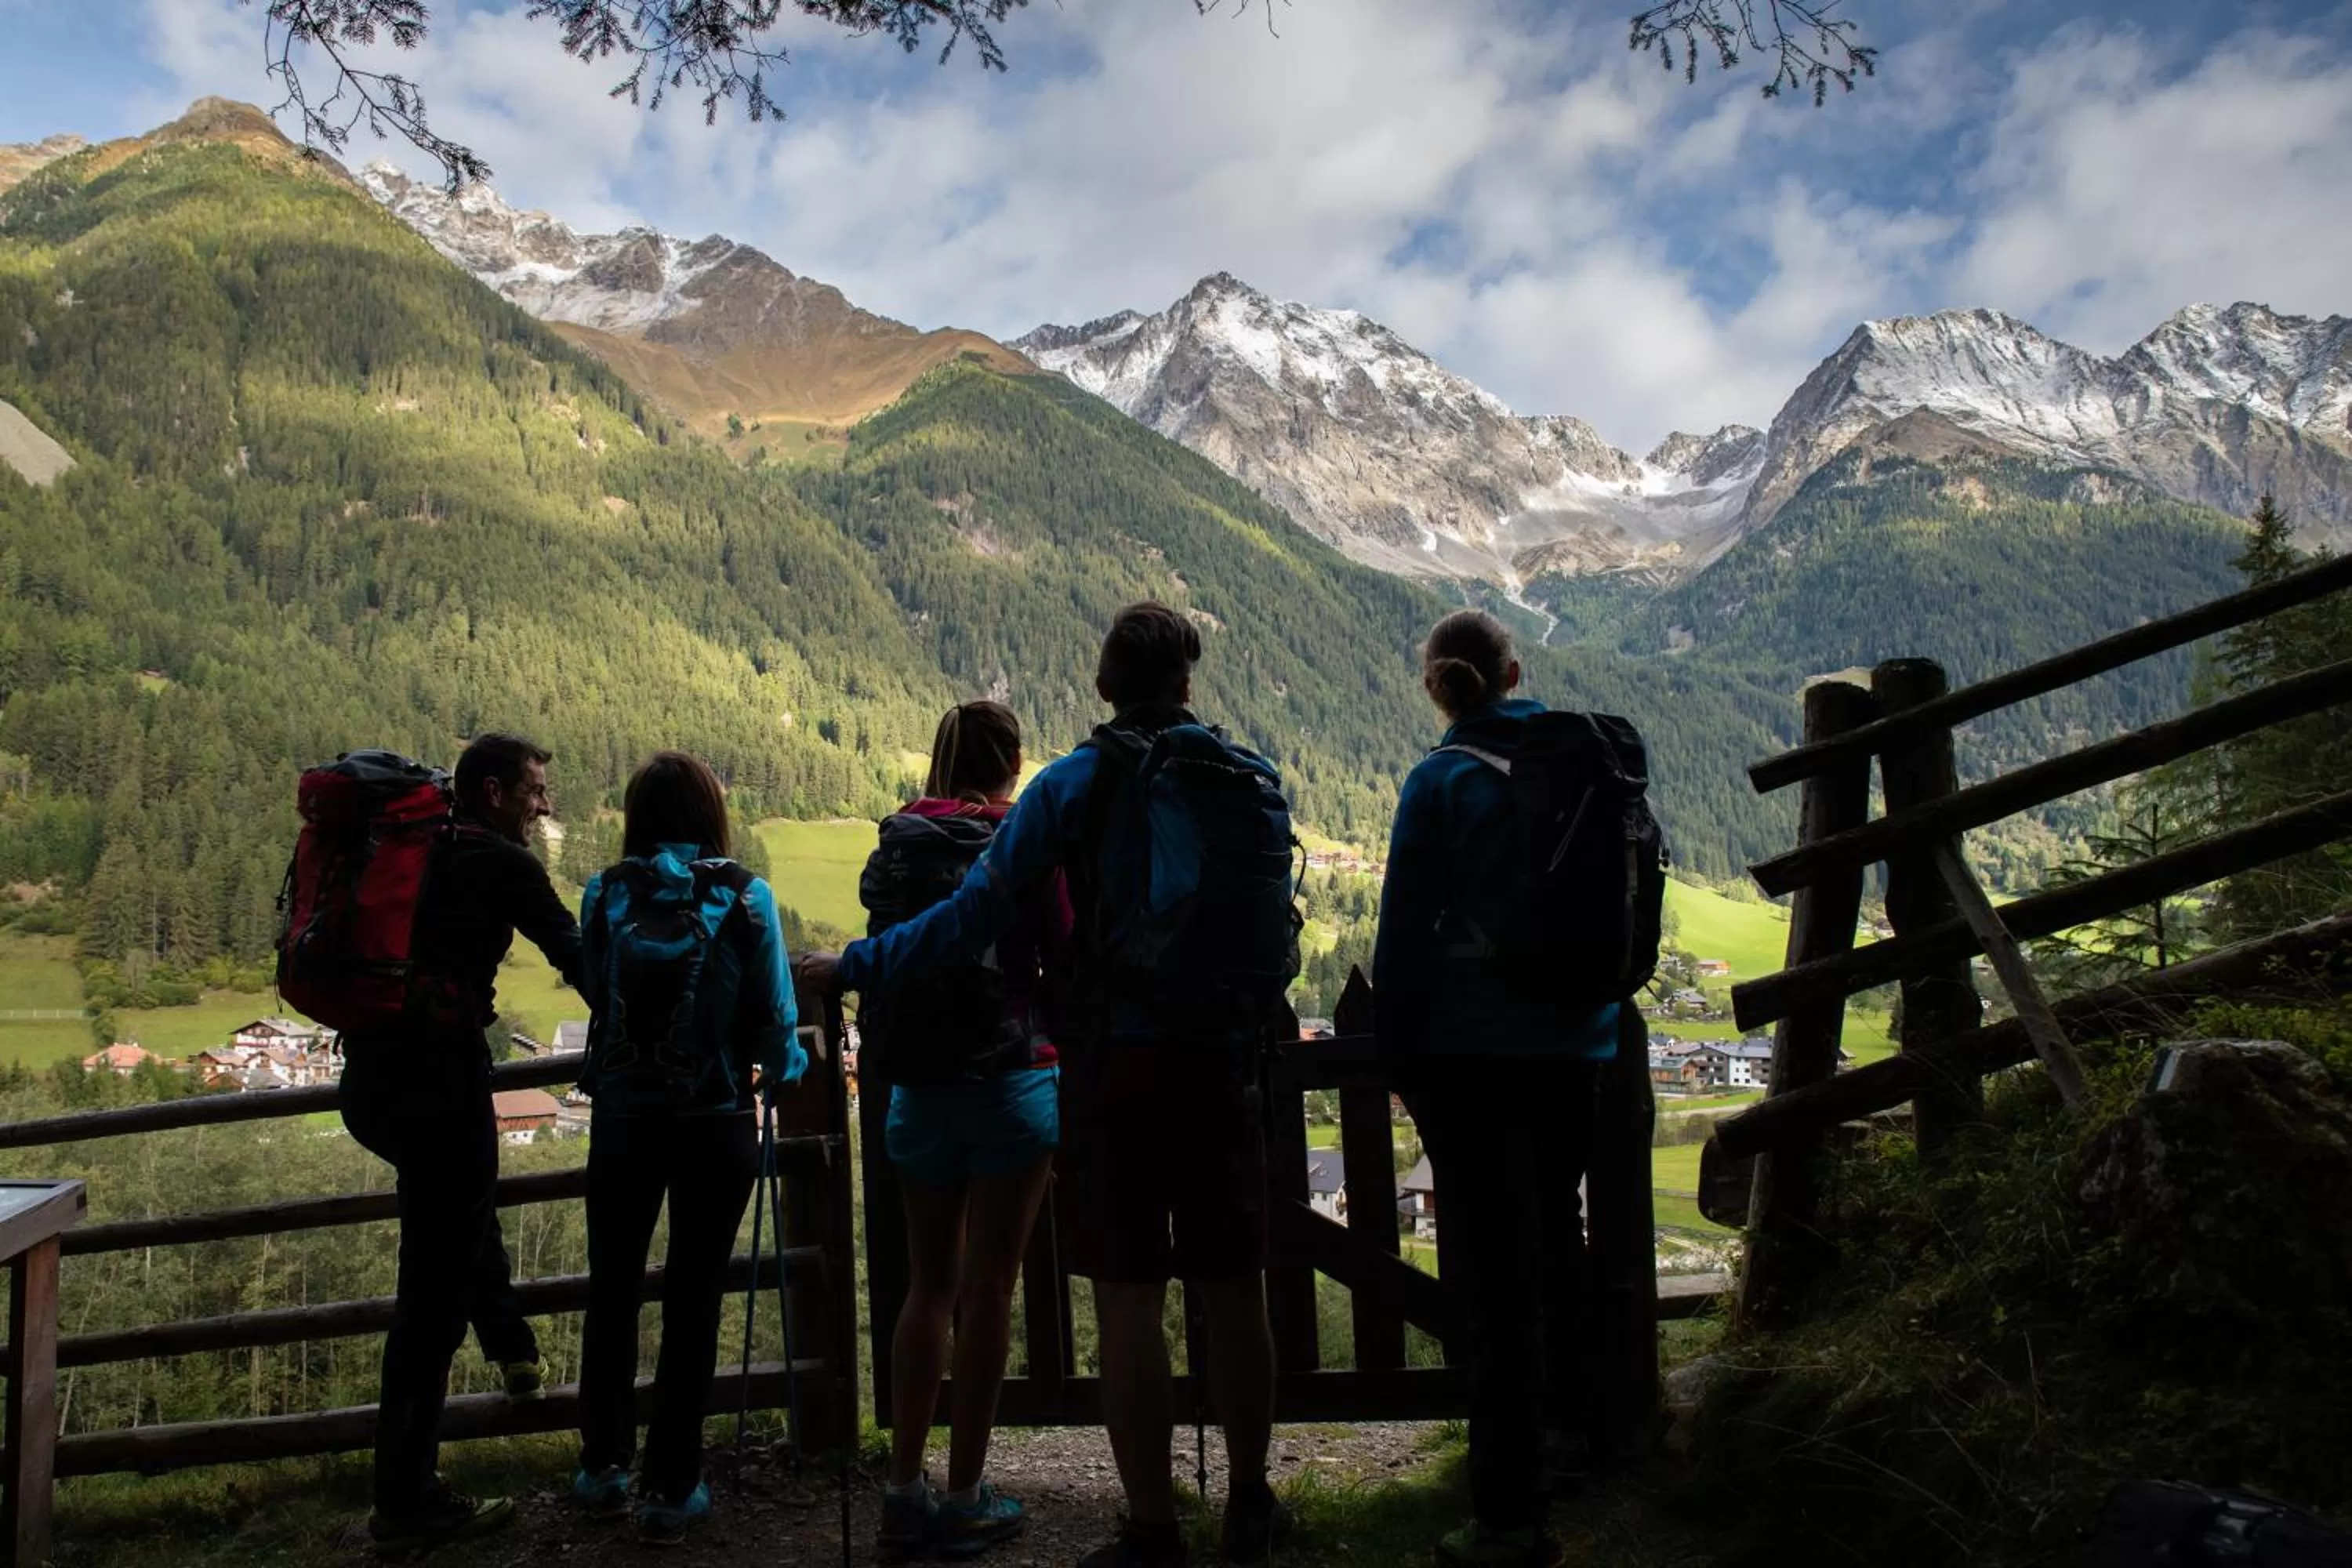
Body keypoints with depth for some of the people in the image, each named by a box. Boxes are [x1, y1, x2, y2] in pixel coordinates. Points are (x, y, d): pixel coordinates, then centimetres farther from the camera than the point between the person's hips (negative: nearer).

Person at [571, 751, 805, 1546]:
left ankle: (604, 1467, 32)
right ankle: (670, 1490, 17)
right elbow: (774, 1022, -7)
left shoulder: (605, 894, -5)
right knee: (693, 1301, 9)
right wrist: (782, 1068, 15)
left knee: (614, 1289, 19)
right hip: (716, 1123, -2)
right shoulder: (745, 899, -10)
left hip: (623, 1118, 2)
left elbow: (595, 993, 3)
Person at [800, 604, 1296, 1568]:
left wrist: (856, 968, 3)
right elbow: (1280, 933, 8)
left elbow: (974, 914, -7)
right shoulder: (1253, 781, 4)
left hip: (1115, 1067, -3)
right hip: (1224, 1064, 3)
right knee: (1235, 1291, 13)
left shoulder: (1074, 784, -4)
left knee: (1128, 1301, 5)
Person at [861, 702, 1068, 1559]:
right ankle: (966, 1499, 12)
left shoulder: (896, 843, 4)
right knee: (988, 1288, 4)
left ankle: (905, 1492, 17)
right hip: (1011, 1084, -4)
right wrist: (1061, 1049, 13)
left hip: (919, 1089, 4)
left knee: (929, 1285, 15)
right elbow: (1065, 962, -4)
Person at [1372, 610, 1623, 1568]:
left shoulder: (1442, 781, -9)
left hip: (1474, 1053, -5)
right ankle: (1568, 1415, 42)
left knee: (1500, 1270, -3)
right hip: (1577, 1043, 5)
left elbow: (1406, 930, -9)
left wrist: (1398, 1056, 0)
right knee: (1555, 1235, 23)